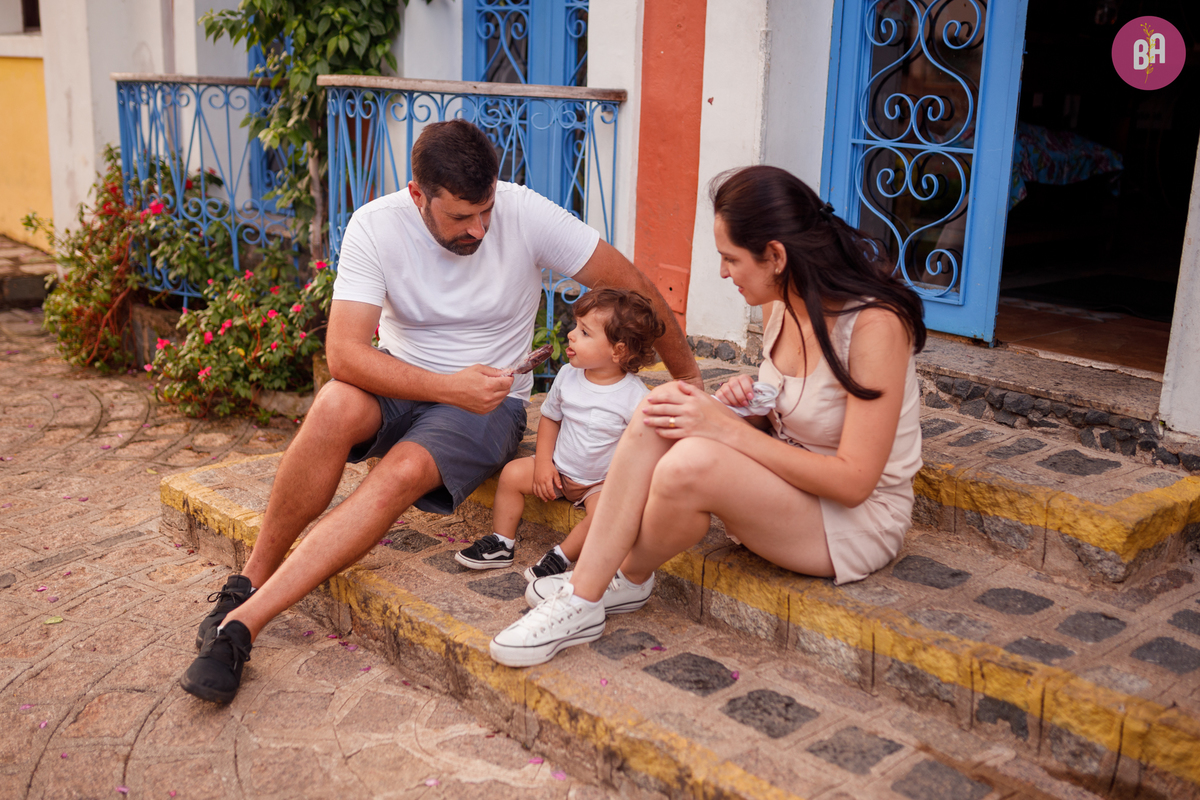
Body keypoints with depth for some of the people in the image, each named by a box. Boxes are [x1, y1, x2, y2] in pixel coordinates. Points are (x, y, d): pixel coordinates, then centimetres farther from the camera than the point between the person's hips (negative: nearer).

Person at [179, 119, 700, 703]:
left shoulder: (525, 214, -15)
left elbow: (629, 284, -7)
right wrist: (450, 387, -32)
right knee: (335, 406, -34)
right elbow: (344, 352, -22)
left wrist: (688, 375, 0)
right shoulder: (374, 226, -14)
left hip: (491, 403, -1)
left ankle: (244, 622, -30)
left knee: (403, 472, -32)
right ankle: (250, 580, -19)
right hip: (401, 385, 1)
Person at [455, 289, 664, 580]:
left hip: (602, 482, -5)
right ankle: (501, 544, 6)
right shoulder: (567, 375, -5)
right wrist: (543, 463, -1)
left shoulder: (634, 396, -20)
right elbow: (550, 417, 8)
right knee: (513, 473, -7)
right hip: (559, 468, 5)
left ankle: (561, 556, -12)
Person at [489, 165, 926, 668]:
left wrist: (726, 428, -25)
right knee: (666, 404, -18)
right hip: (790, 485, 8)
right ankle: (583, 592, -18)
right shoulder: (783, 305, 3)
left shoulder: (876, 324, -22)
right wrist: (747, 399, -6)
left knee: (690, 465, -33)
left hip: (859, 521, -8)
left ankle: (630, 579, -1)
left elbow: (854, 481, -24)